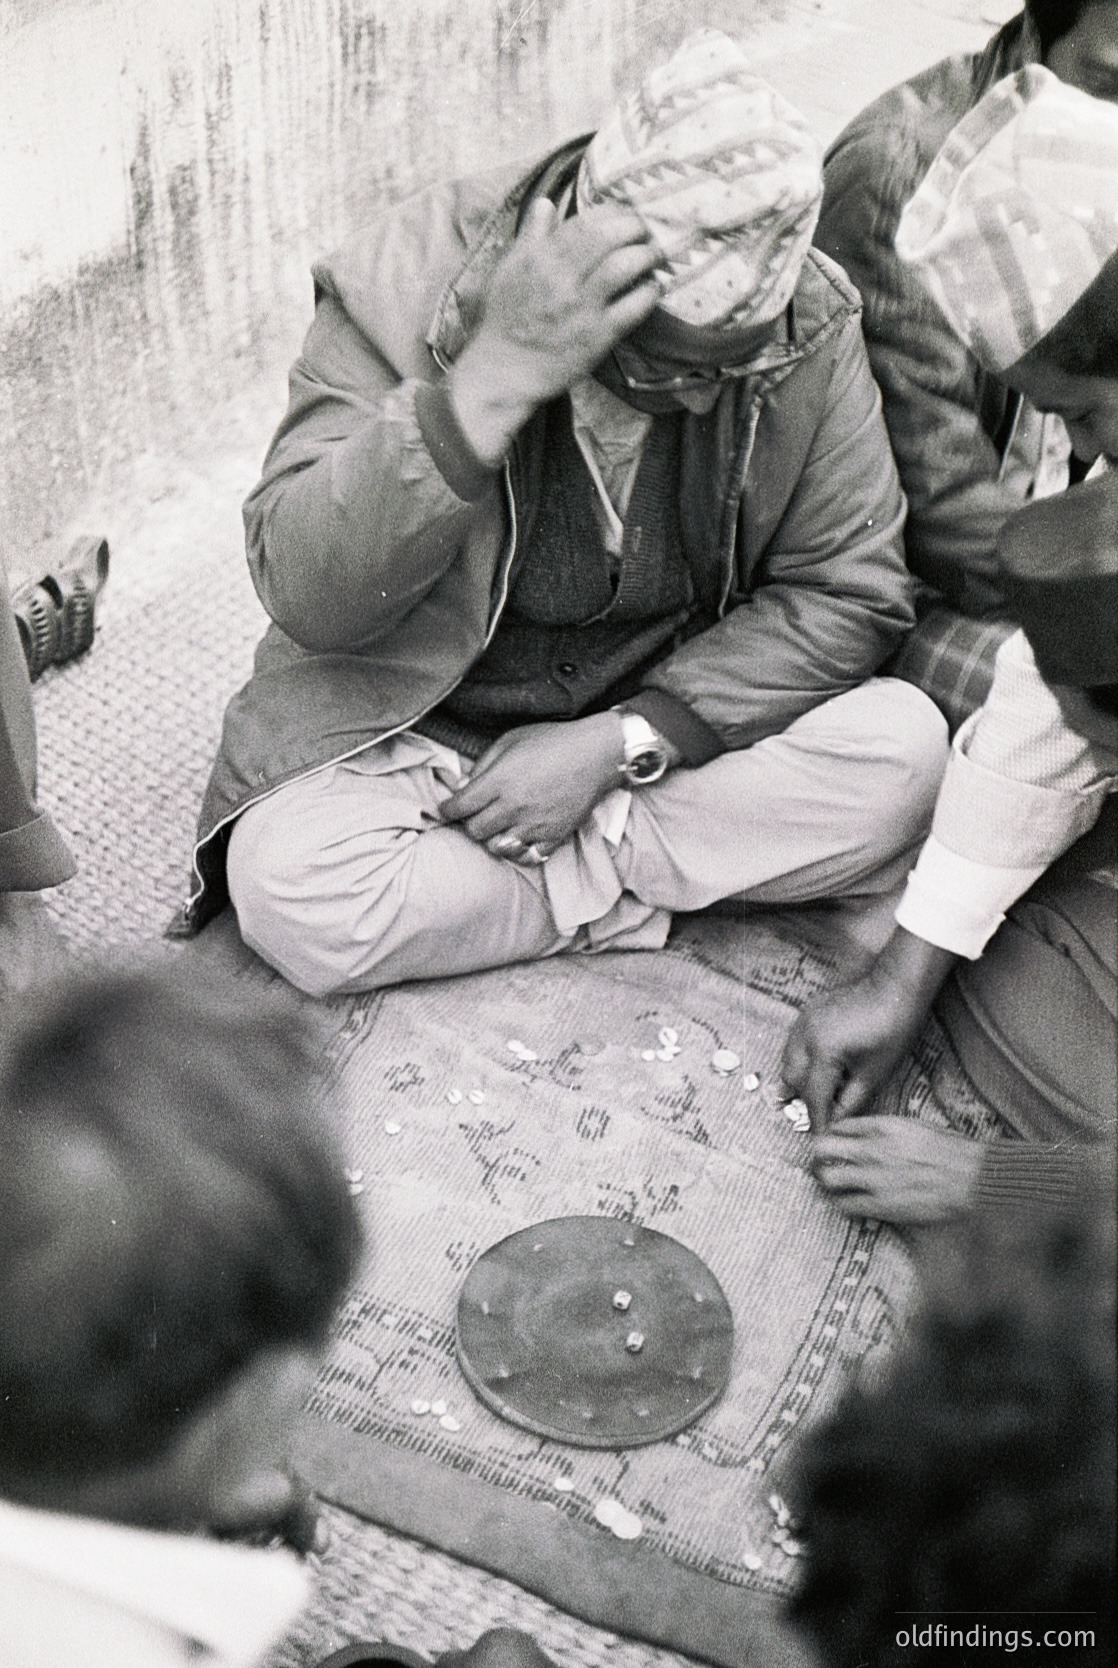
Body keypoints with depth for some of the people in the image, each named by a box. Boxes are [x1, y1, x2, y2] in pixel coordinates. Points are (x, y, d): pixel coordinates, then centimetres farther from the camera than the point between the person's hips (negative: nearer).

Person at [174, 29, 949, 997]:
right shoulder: (407, 286, -20)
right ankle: (627, 890, -10)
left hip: (670, 725, 2)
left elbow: (850, 591, -9)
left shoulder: (809, 324, -13)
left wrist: (621, 739, -19)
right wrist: (491, 380, -40)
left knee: (905, 750, -22)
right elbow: (306, 597, -26)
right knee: (288, 889, -30)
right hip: (421, 729, -2)